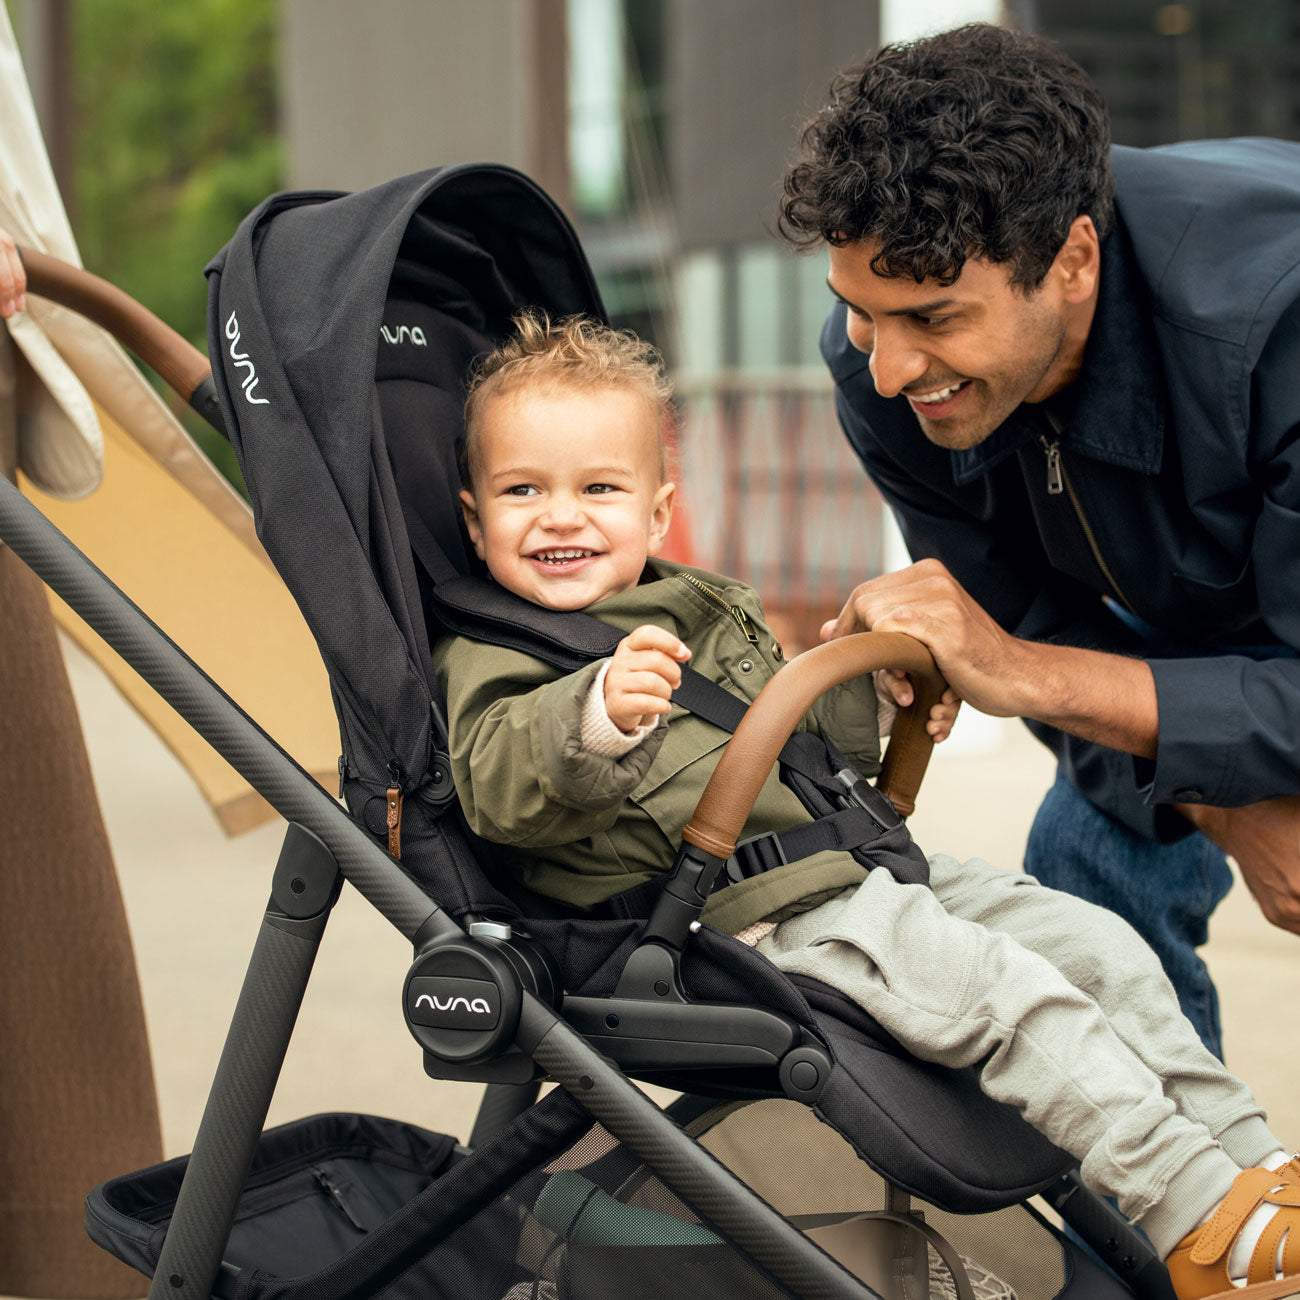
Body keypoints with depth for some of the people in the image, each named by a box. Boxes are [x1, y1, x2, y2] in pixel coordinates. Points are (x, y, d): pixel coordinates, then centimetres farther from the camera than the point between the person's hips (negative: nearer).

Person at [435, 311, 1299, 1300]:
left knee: (1102, 948, 3)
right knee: (1013, 993, -23)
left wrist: (872, 694, 15)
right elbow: (501, 791, -23)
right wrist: (598, 717, -41)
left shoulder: (708, 608, 21)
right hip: (763, 923, -9)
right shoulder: (491, 657, -3)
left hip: (865, 872, 9)